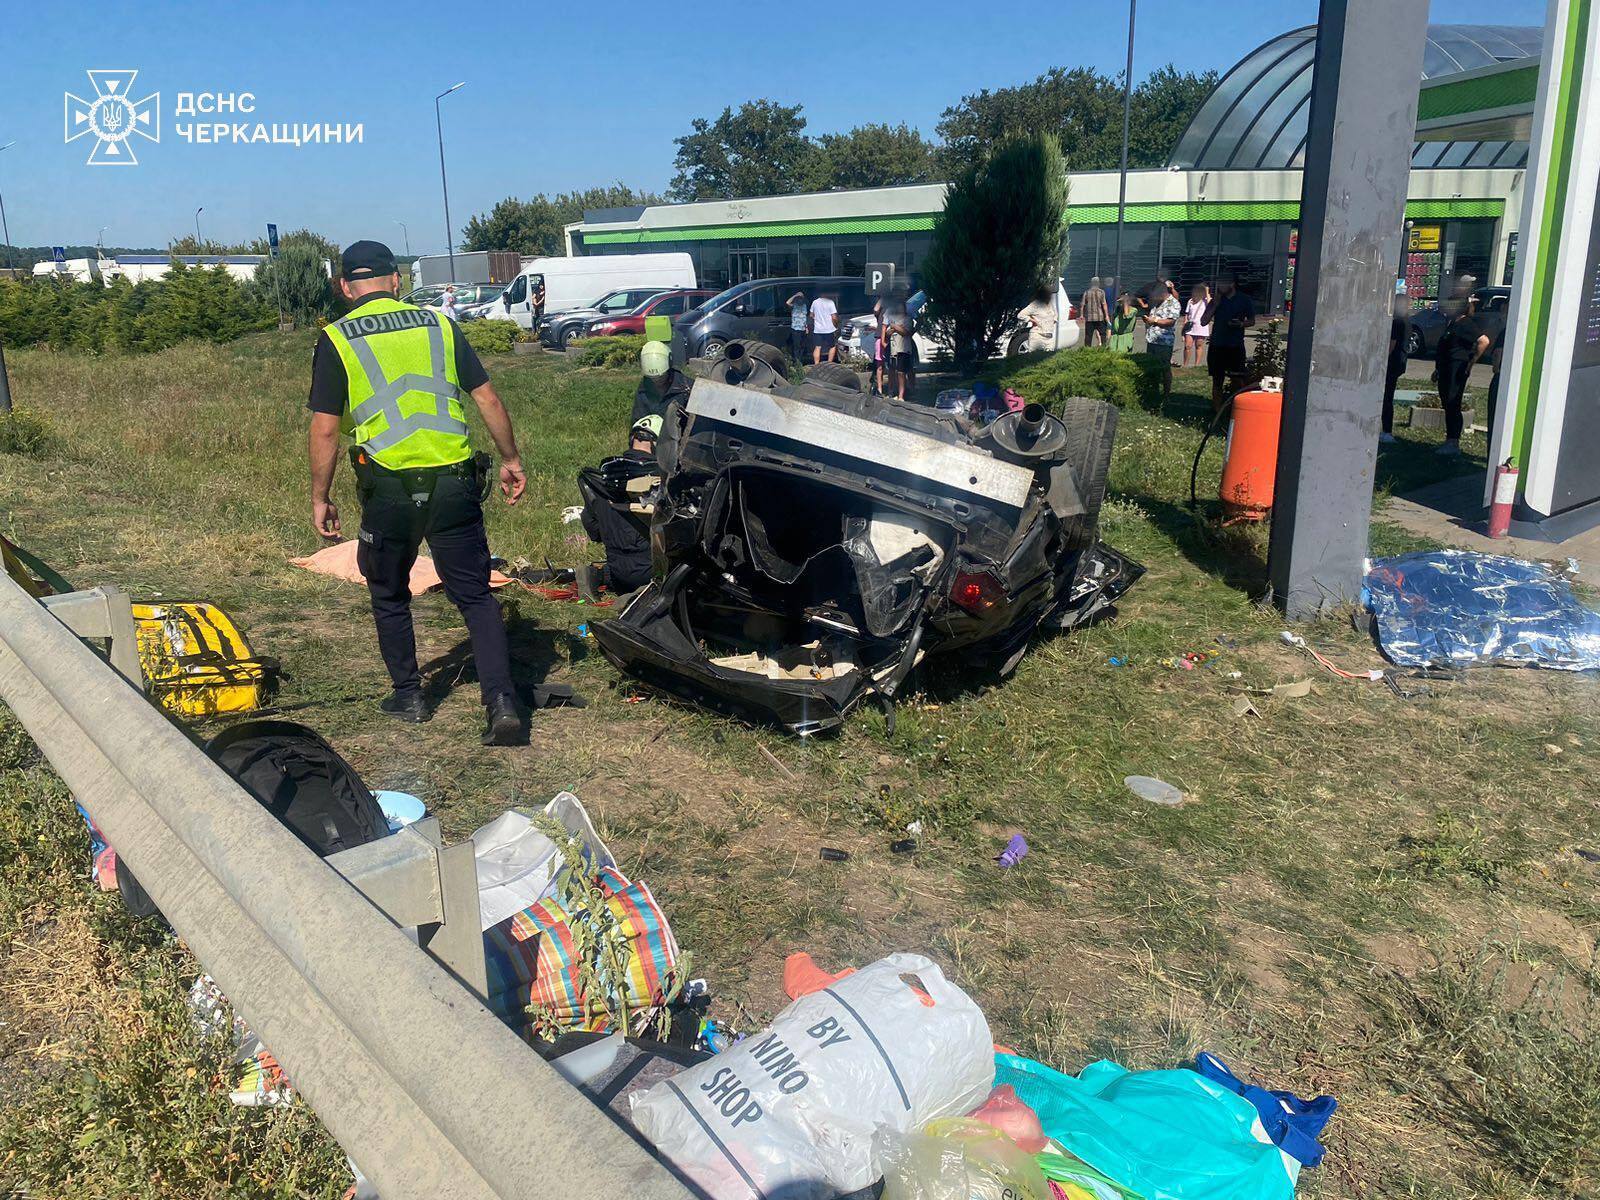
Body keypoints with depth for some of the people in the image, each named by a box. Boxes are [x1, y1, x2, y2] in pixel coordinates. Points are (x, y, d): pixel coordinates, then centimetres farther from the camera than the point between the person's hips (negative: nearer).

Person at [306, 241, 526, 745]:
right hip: (454, 484, 2)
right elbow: (487, 399, 6)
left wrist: (320, 497, 6)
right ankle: (501, 700, -5)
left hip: (389, 488, -1)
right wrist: (510, 459, 15)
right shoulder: (439, 324, 7)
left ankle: (408, 695, 29)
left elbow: (325, 428, -3)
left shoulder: (335, 341, 1)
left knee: (389, 596, 20)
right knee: (475, 594, 7)